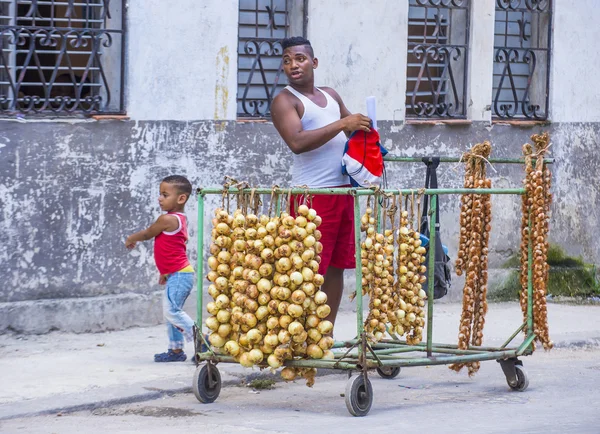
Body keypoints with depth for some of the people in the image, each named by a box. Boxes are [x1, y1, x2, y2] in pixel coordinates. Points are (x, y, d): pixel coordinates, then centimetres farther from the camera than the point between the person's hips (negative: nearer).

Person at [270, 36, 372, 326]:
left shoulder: (330, 96, 17)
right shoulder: (285, 101, -5)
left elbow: (353, 127, 29)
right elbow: (297, 142, -20)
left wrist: (362, 128, 4)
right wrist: (342, 124, -21)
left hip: (344, 190, 7)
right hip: (312, 193, -7)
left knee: (336, 266, 8)